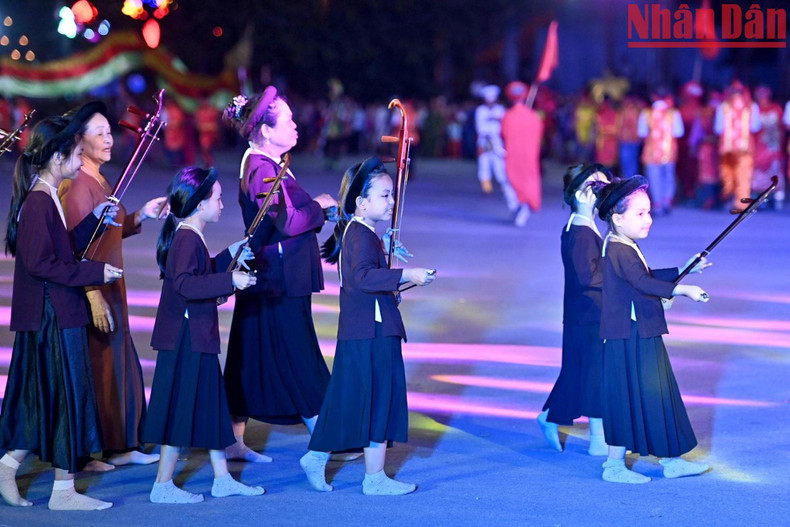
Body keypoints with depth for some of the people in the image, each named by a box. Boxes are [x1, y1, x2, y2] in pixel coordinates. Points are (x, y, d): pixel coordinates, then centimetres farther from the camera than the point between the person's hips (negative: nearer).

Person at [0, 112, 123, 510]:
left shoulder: (46, 199, 13)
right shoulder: (38, 202, -18)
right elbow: (41, 263, -23)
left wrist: (95, 218, 14)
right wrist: (95, 272, -19)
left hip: (53, 316, 10)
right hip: (52, 316, -10)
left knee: (44, 399, 15)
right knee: (66, 396, -3)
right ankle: (63, 492, 5)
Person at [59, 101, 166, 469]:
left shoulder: (100, 181, 13)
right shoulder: (78, 185, -16)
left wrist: (141, 216, 7)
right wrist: (94, 297, -24)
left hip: (111, 289, 9)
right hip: (92, 292, -9)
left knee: (118, 364, 13)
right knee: (96, 366, -2)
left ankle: (119, 445, 22)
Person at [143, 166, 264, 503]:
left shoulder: (190, 238, 14)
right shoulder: (187, 239, -18)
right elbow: (186, 283, -30)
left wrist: (229, 256, 27)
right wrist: (230, 280, -29)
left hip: (198, 337, 11)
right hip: (186, 339, -11)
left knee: (211, 406, 14)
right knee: (181, 411, -4)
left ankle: (222, 479, 21)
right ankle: (163, 486, 3)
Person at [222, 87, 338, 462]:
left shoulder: (267, 165, 13)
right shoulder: (263, 169, -18)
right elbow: (286, 222, -23)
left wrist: (314, 208, 3)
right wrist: (318, 205, -8)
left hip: (272, 278, 10)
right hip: (278, 281, -10)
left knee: (253, 361, 12)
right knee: (299, 360, -3)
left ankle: (235, 442, 18)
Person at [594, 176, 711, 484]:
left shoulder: (626, 248, 15)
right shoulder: (619, 251, -19)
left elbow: (647, 277, 29)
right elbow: (644, 283, -31)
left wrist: (684, 270, 29)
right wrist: (682, 290, -33)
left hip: (641, 336, 11)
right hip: (628, 339, -11)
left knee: (657, 394, 14)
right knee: (629, 397, -4)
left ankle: (670, 460, 22)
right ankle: (614, 465, 4)